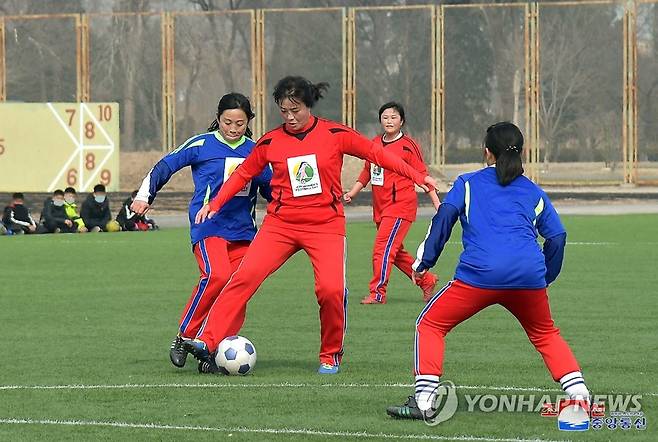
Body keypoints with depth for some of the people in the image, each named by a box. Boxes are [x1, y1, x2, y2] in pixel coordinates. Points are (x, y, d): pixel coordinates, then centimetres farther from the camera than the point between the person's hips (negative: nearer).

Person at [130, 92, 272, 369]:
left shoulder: (255, 152, 13)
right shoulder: (202, 145, 1)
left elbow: (271, 189, 25)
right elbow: (165, 166, 6)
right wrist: (144, 196, 0)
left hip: (242, 230, 5)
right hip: (208, 227, -5)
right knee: (217, 276, -27)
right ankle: (184, 338, -16)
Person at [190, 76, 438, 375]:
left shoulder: (335, 135, -2)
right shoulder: (270, 142, 3)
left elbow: (376, 154, 3)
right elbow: (243, 173, 15)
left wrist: (417, 176, 0)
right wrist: (215, 204, 8)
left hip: (326, 224, -1)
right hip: (280, 224, 1)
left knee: (331, 289, -19)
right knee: (245, 276, -17)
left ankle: (331, 356, 4)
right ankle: (208, 342, -18)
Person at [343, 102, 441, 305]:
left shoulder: (408, 145, -7)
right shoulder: (374, 144, 10)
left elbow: (422, 175, -6)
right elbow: (367, 172, 20)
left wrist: (437, 203, -10)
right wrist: (352, 192, 9)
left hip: (401, 206, -7)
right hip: (380, 207, 7)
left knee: (383, 247, -14)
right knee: (395, 251, 14)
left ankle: (377, 292, -9)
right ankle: (427, 280, 29)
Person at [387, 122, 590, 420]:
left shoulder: (468, 183, 19)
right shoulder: (534, 192, 25)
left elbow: (444, 216, 4)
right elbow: (557, 236, 18)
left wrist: (424, 261, 3)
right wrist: (545, 278, 28)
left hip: (479, 274, -3)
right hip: (529, 275, 3)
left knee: (430, 325, 12)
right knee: (546, 335, 25)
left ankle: (423, 401, 0)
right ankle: (579, 395, 11)